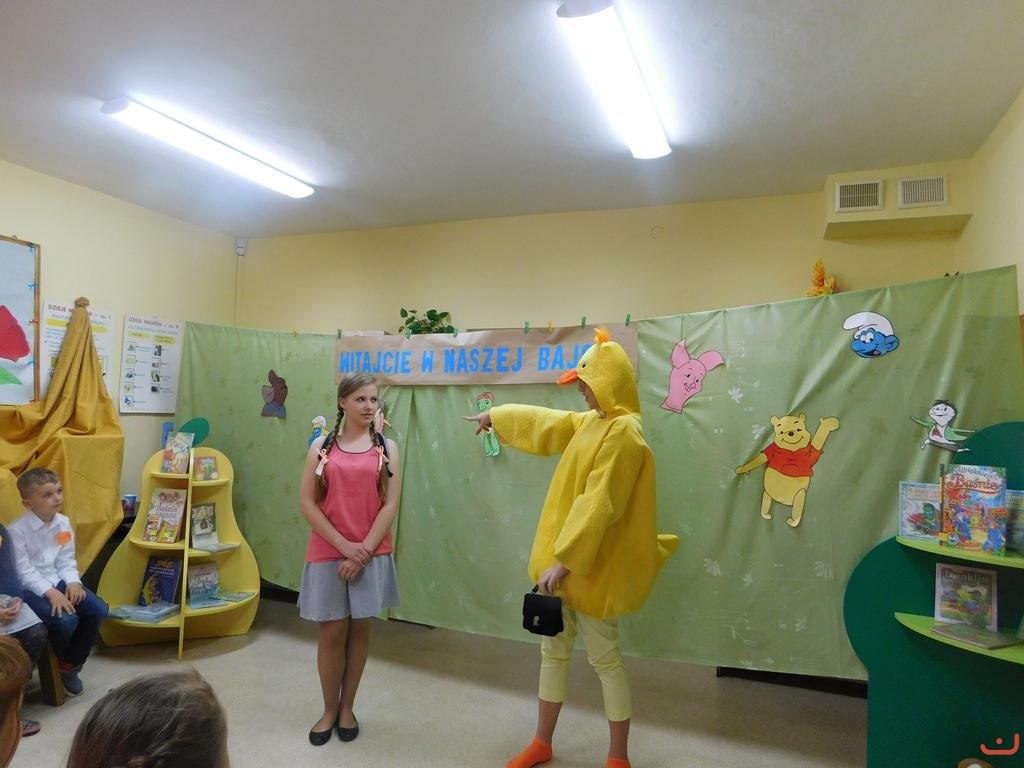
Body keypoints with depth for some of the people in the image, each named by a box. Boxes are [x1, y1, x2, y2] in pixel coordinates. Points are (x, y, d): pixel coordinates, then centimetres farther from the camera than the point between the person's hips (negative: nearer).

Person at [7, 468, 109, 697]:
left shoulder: (64, 523, 3)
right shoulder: (17, 530, -15)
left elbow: (66, 561, 5)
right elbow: (24, 571, -17)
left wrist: (72, 582, -14)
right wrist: (50, 593, -27)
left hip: (58, 581, 6)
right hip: (29, 587, -6)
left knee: (98, 609, -13)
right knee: (65, 620, -28)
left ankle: (71, 665, 6)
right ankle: (55, 663, 7)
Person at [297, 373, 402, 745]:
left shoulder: (387, 447, 1)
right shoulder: (322, 446, 1)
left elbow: (390, 505, -4)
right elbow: (307, 503, -4)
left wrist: (363, 551, -11)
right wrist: (345, 546, -12)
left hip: (372, 554, 0)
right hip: (328, 553, 0)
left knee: (359, 629, 10)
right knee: (332, 632, 6)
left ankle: (347, 708, 28)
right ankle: (329, 709, 26)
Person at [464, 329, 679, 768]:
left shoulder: (624, 433, -19)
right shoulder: (588, 422, 9)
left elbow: (599, 506, -25)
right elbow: (544, 425, 26)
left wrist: (564, 560, -25)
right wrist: (495, 417, 37)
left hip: (589, 568, -9)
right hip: (563, 559, 9)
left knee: (604, 659, 5)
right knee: (553, 651, 17)